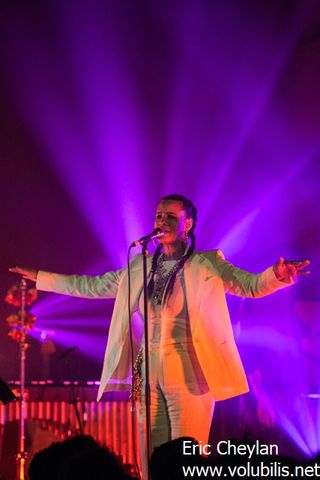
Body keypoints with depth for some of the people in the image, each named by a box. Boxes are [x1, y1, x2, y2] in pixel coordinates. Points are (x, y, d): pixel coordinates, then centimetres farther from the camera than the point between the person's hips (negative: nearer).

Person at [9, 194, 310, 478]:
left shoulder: (207, 263, -1)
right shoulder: (141, 266, 13)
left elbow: (250, 285, -13)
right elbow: (94, 286, 21)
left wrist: (277, 275, -35)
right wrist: (39, 278, 21)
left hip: (189, 373, -5)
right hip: (149, 372, 5)